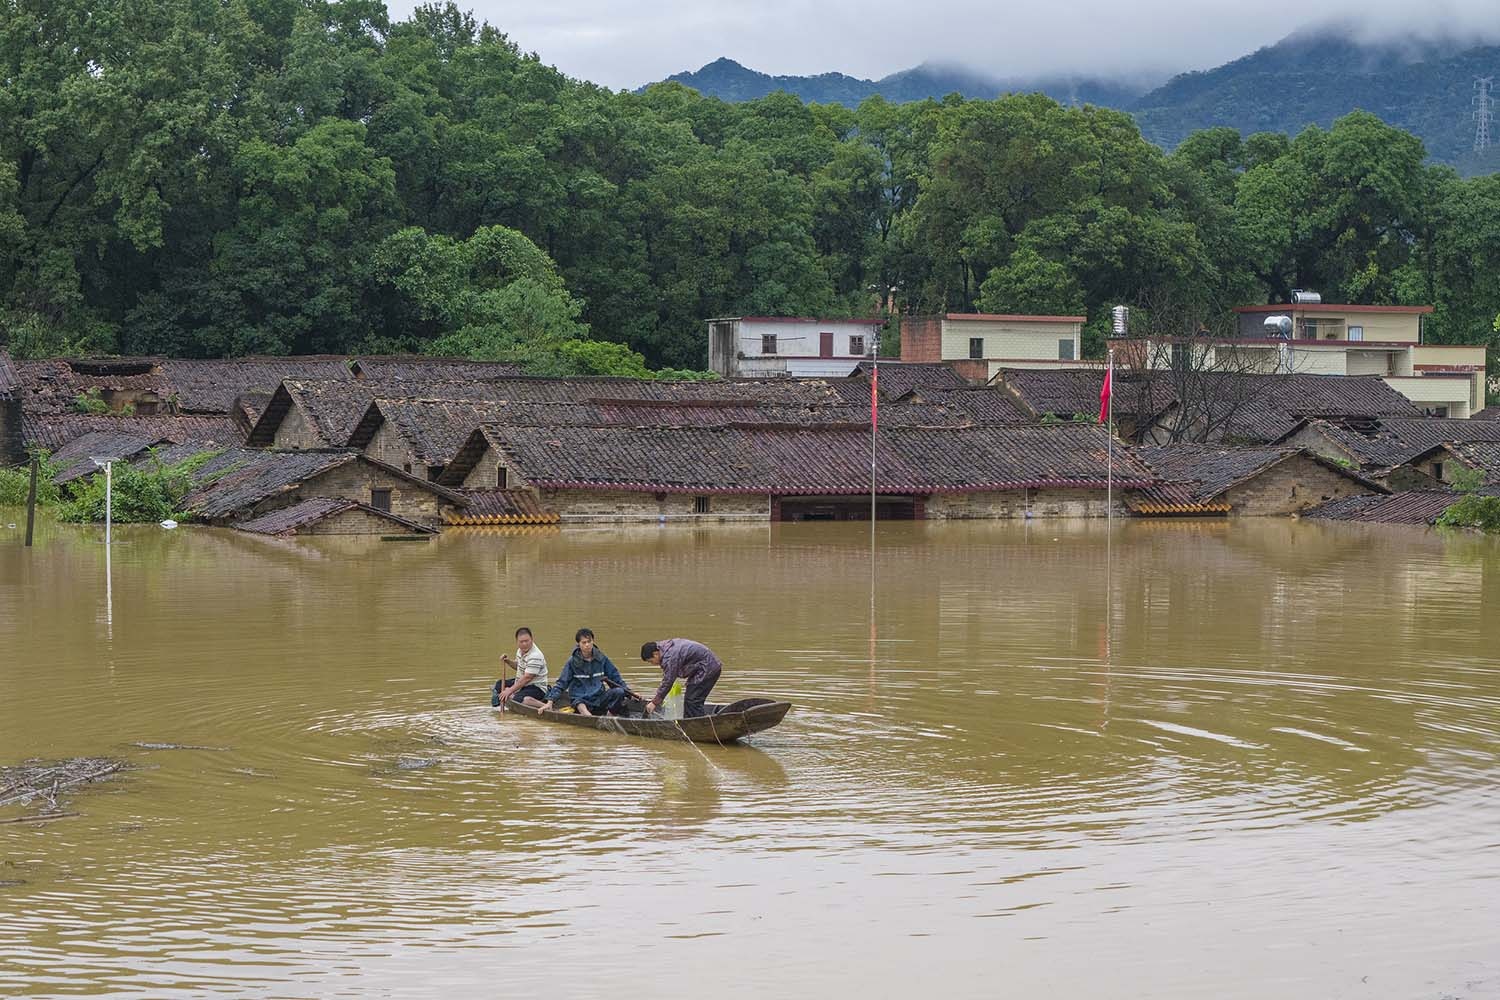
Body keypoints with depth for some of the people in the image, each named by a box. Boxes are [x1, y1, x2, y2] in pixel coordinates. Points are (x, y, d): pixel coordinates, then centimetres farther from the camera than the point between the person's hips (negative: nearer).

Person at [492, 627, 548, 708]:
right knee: (499, 685, 17)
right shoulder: (520, 651, 5)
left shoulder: (535, 656, -25)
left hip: (536, 688, -10)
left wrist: (510, 690, -25)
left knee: (518, 699, -39)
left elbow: (527, 678, -27)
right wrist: (508, 662, 4)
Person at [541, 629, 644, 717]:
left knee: (619, 692, -22)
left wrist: (629, 692, 8)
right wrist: (550, 702, -6)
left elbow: (616, 678, 16)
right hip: (581, 700, -3)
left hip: (599, 698, 3)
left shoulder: (601, 659, 8)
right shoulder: (573, 662, 1)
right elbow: (561, 683, 3)